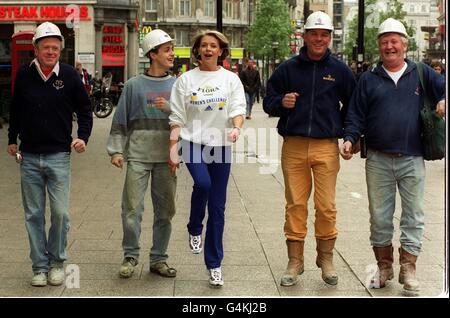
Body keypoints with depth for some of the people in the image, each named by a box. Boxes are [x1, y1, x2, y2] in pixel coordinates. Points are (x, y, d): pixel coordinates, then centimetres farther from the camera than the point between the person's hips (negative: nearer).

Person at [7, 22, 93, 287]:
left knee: (60, 213, -2)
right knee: (34, 215, 6)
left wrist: (83, 137, -6)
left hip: (59, 157, -2)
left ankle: (57, 262, 16)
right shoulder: (24, 75, 2)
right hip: (29, 158, 2)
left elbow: (85, 109, 6)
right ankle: (40, 266, 16)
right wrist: (12, 140, 17)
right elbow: (16, 110, 16)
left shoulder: (69, 75, -3)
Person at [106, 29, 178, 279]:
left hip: (167, 157, 2)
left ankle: (159, 259, 18)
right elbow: (120, 121, 5)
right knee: (132, 208, -5)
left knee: (165, 211, 7)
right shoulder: (134, 85, 4)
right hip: (138, 157, -2)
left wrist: (170, 108, -12)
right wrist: (116, 150, -2)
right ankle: (130, 256, 11)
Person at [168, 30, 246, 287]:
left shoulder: (231, 79, 6)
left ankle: (215, 265, 15)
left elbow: (239, 109, -5)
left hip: (220, 146, 1)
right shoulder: (186, 80, 6)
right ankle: (195, 229, 0)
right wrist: (172, 149, -1)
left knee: (218, 207, 4)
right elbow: (177, 118, 5)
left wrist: (236, 127, -27)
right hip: (193, 143, -1)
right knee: (203, 183, -31)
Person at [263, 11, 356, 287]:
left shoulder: (340, 70, 7)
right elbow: (268, 102, 12)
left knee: (326, 206, 0)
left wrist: (349, 135, 8)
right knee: (295, 205, 3)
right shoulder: (288, 69, 8)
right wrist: (281, 102, -9)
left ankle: (326, 258, 17)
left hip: (327, 147, 0)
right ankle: (295, 262, 12)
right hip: (293, 147, 1)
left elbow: (353, 106, 17)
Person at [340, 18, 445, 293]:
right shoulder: (369, 79, 10)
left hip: (412, 160, -1)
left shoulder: (422, 74, 8)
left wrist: (443, 100, -17)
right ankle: (384, 266, 21)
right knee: (379, 216, 7)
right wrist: (351, 139, -6)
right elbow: (356, 115, 9)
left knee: (413, 216, 2)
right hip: (378, 160, 1)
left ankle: (408, 269, 12)